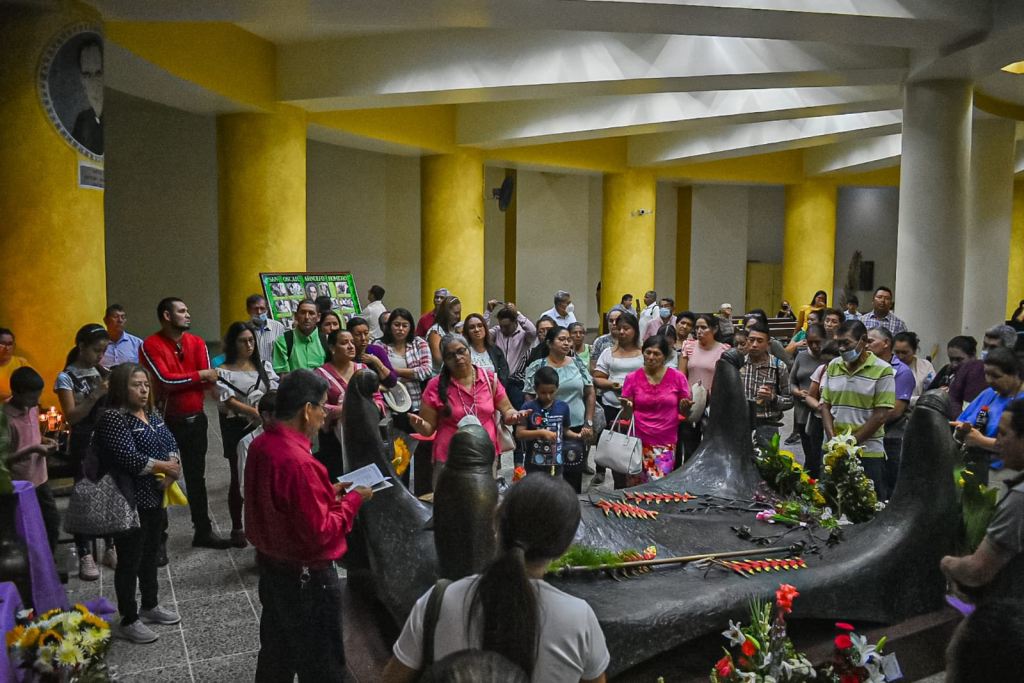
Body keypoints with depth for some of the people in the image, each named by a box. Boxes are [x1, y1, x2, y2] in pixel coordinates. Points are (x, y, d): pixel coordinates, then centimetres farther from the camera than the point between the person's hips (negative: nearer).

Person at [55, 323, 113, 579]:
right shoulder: (66, 378, -7)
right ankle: (85, 556, 7)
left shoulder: (105, 373, 6)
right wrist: (95, 395, -24)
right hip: (83, 445, -4)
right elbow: (71, 417, -14)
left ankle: (111, 548, 19)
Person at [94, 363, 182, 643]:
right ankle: (128, 621, 16)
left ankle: (151, 605, 37)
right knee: (130, 560, 3)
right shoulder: (113, 418, -17)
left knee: (151, 553, 20)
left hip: (156, 497, 8)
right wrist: (166, 467, -15)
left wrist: (173, 468, -13)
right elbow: (130, 458, -24)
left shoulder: (152, 413, 9)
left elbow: (170, 442, 7)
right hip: (129, 502, -8)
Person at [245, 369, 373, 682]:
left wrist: (327, 492, 7)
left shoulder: (261, 445, -3)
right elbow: (319, 532, -25)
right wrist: (352, 501, -13)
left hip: (270, 565, 9)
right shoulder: (299, 463, -31)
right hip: (306, 577, -9)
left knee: (275, 657, 24)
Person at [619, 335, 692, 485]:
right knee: (637, 485, 4)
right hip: (639, 441, 1)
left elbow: (684, 411, 7)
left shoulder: (678, 377, -1)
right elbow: (626, 416, 1)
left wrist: (685, 406, -15)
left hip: (666, 443, 0)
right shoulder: (632, 378, -1)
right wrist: (627, 407, -20)